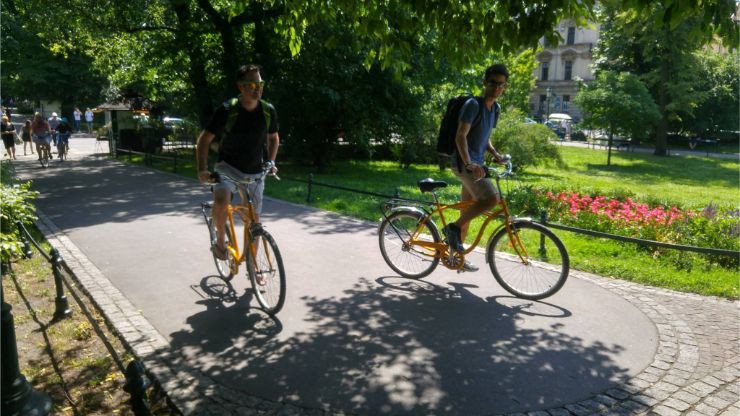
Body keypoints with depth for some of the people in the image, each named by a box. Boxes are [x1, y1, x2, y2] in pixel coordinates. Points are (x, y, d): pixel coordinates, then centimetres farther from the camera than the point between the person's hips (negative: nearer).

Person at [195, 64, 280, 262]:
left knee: (254, 219, 5)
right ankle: (220, 240, -4)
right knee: (221, 200, -32)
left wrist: (271, 162, -3)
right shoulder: (227, 110, -18)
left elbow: (273, 137, 11)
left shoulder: (268, 111, -7)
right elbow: (204, 139, -12)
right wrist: (202, 169, -23)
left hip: (255, 171, 3)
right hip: (228, 166, -3)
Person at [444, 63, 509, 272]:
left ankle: (456, 254, 24)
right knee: (491, 198, -27)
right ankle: (453, 227, -11)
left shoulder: (494, 108, 15)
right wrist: (468, 163, -35)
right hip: (464, 163, -9)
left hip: (476, 164, 9)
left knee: (468, 211, 12)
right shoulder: (473, 105, -12)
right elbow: (460, 136, -22)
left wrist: (495, 154, 7)